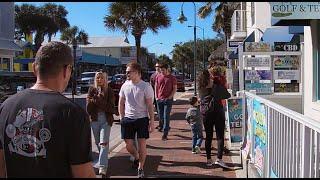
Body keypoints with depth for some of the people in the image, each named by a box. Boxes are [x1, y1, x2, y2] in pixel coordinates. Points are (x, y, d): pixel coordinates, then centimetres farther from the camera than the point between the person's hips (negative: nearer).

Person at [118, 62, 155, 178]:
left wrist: (152, 121, -11)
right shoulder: (125, 86, 3)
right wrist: (122, 117, 6)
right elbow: (121, 103, 12)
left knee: (142, 144, 2)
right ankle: (136, 157, 40)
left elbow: (150, 105, -8)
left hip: (142, 118, -3)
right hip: (128, 119, 4)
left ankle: (140, 168, 20)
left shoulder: (146, 87, -9)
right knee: (128, 145, 8)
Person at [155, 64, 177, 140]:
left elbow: (174, 89, -1)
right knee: (160, 116, 10)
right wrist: (156, 97, 5)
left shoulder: (172, 78, -2)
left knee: (166, 116, -6)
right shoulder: (158, 77, 7)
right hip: (159, 99, 4)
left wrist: (169, 97, -11)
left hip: (168, 99, -4)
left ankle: (165, 134, -3)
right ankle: (167, 127, 36)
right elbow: (156, 87, 13)